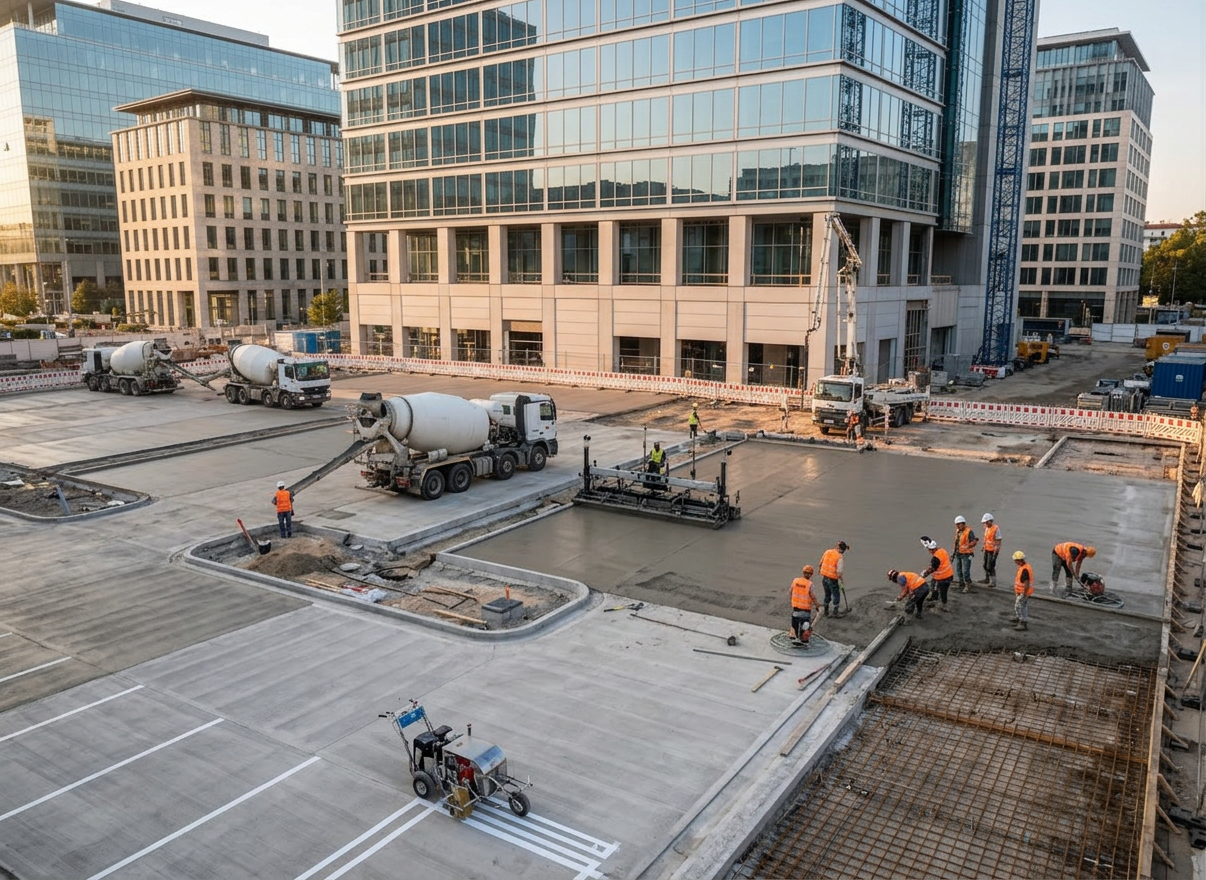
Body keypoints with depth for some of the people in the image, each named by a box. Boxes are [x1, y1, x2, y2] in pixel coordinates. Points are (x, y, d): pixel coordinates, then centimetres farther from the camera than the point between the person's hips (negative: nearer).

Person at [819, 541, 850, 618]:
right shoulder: (840, 557, -17)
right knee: (836, 595, 12)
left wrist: (821, 572, 27)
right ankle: (836, 612, 18)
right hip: (832, 579, -6)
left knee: (827, 594, 22)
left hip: (824, 577, 6)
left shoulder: (827, 551, 0)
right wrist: (842, 582, -7)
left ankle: (826, 611, 29)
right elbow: (839, 572, -19)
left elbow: (821, 563, 10)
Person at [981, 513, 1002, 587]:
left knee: (990, 567, -5)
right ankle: (987, 579, 36)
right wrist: (984, 546, 21)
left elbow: (998, 541, -19)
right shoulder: (986, 528, 7)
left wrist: (995, 552, -21)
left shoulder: (996, 529, -19)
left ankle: (993, 582, 6)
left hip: (993, 550, -9)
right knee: (985, 565, 19)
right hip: (987, 550, 9)